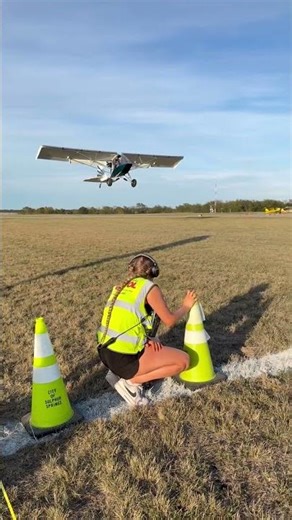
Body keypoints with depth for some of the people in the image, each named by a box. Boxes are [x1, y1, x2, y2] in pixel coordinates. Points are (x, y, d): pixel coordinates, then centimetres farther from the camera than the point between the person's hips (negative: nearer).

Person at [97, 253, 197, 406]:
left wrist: (149, 338, 8)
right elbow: (169, 321, -2)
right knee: (183, 360, 3)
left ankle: (119, 373, 13)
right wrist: (186, 306, 15)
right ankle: (131, 382, -2)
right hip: (124, 358, -8)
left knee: (155, 345, 31)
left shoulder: (121, 287, 15)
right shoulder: (150, 288, -6)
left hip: (106, 353, 8)